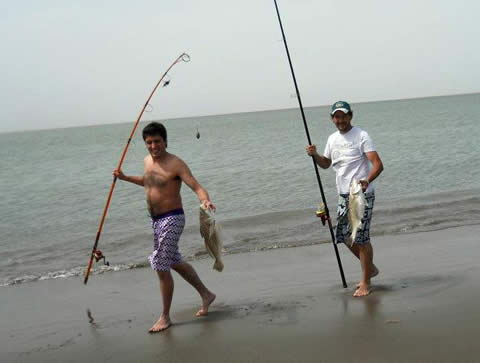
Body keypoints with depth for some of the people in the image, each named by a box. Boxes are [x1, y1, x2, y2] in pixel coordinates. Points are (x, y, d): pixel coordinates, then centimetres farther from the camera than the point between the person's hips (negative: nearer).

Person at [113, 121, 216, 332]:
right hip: (155, 220, 9)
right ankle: (206, 295, 37)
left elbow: (196, 187, -24)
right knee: (175, 263, 20)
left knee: (161, 268, -7)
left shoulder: (175, 164, -17)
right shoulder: (147, 161, 8)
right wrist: (125, 178, 23)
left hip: (172, 219, -9)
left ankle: (165, 317, 7)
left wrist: (206, 201, -44)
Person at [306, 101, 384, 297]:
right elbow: (326, 163, 26)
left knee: (361, 237, -7)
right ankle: (370, 268, 32)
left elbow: (378, 164, -18)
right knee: (344, 236, 11)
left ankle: (365, 282, 4)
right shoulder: (332, 139, 12)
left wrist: (366, 180, -37)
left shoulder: (361, 135, -10)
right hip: (343, 195, 8)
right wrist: (315, 155, 4)